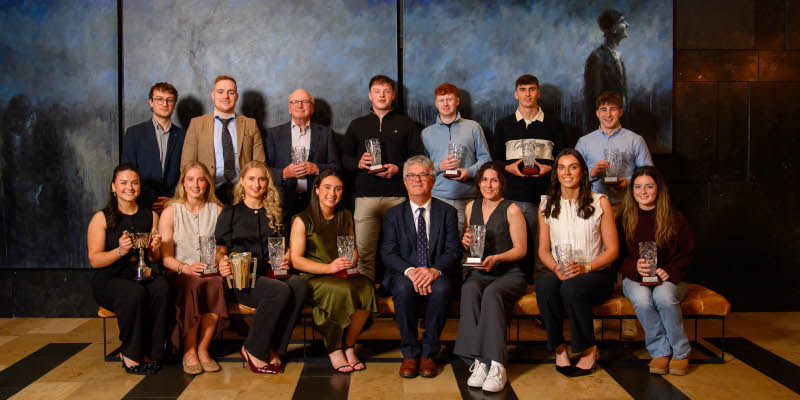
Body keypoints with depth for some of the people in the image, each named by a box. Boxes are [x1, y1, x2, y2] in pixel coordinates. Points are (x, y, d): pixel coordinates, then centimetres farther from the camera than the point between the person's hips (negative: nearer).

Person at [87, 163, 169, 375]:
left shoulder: (151, 216, 12)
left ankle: (149, 352, -18)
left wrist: (153, 249, -8)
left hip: (142, 275, 3)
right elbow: (94, 260, -4)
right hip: (109, 280, -3)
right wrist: (120, 251, -22)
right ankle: (130, 354, -16)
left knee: (162, 288, -31)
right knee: (135, 293, -35)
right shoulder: (102, 218, 1)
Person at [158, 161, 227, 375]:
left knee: (215, 285, -34)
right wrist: (186, 268, -19)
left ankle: (203, 349, -21)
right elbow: (166, 257, 1)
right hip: (178, 273, -1)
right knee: (192, 286, -35)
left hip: (209, 273, 1)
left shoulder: (217, 210, 11)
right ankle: (189, 352, -23)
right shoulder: (171, 212, 6)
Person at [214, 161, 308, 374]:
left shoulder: (274, 213, 21)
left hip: (270, 274, 4)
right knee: (281, 291, -34)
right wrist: (222, 262, -19)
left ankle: (274, 350, -19)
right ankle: (252, 350, -15)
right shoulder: (231, 211, 11)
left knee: (300, 285, -31)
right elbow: (220, 247, 4)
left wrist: (285, 259, -2)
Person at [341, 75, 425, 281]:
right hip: (365, 195, 1)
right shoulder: (357, 125, 19)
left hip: (397, 196, -1)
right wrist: (358, 162, -4)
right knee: (364, 253, -4)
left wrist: (398, 169, -7)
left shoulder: (406, 124, 15)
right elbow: (344, 158, 17)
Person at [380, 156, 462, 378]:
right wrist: (409, 270, -22)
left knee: (442, 287, -34)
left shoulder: (447, 212, 9)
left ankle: (429, 353, -18)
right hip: (404, 275, 0)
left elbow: (454, 251, -1)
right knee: (403, 286, -34)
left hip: (437, 276, 0)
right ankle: (410, 353, -18)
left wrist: (435, 270, -23)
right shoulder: (394, 214, 10)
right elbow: (388, 253, -1)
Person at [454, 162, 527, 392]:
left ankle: (496, 365, -36)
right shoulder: (471, 207, 15)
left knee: (492, 293, -36)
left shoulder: (511, 210, -1)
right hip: (479, 272, 3)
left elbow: (521, 249, -1)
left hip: (509, 273, -3)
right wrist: (466, 242, -1)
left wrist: (496, 258, -17)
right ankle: (479, 362, -36)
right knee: (469, 289, -32)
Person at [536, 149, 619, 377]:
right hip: (560, 273, 2)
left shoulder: (600, 203, 4)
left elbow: (612, 250, 1)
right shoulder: (547, 205, 12)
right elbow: (543, 249, 11)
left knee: (572, 287, -35)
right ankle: (558, 347, -17)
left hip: (596, 274, -2)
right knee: (544, 284, -33)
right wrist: (556, 268, -12)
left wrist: (585, 267, -16)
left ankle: (589, 350, -13)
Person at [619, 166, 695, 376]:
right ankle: (660, 351, -16)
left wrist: (669, 271, -12)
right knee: (642, 298, -34)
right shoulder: (624, 219, 6)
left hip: (669, 278, -1)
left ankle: (681, 352, -14)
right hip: (634, 279, 1)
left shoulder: (675, 219, 5)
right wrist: (635, 267, -17)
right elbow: (618, 256, 4)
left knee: (664, 296, -35)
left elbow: (687, 253, 6)